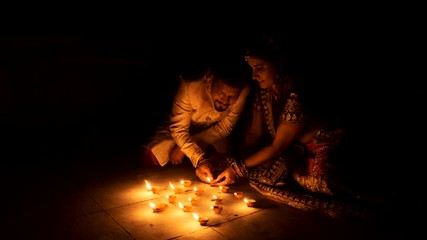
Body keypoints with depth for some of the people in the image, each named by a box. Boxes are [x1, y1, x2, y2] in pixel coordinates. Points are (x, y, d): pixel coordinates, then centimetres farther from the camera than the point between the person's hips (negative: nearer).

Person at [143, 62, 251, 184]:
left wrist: (184, 147, -20)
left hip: (212, 132, 2)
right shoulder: (190, 85, -36)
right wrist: (199, 160, -43)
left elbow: (224, 128, -19)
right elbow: (178, 128, -28)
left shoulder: (243, 91, -31)